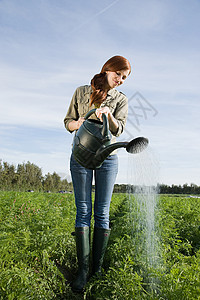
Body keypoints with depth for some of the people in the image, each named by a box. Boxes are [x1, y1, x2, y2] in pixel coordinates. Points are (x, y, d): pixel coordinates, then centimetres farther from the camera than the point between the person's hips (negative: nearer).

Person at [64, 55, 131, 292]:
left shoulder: (121, 100, 8)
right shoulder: (81, 92, 9)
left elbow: (118, 129, -7)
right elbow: (68, 122, 10)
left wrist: (107, 113, -27)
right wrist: (77, 123, -13)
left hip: (107, 157, 0)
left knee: (102, 213, -1)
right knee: (83, 211, -3)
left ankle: (98, 269, 10)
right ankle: (83, 269, 3)